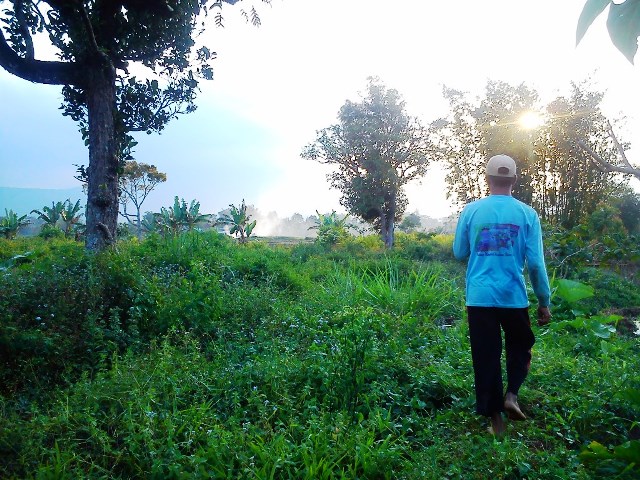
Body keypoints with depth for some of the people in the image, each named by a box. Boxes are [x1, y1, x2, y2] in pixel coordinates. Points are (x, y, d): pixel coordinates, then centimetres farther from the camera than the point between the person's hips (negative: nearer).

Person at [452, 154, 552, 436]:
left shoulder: (471, 211, -1)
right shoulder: (527, 214, -2)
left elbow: (459, 253, 7)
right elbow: (536, 263, -2)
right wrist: (544, 302, 7)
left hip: (479, 298, 0)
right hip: (513, 297, 0)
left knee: (486, 357, 9)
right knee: (520, 347, 24)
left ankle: (495, 417, 16)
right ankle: (512, 394, 7)